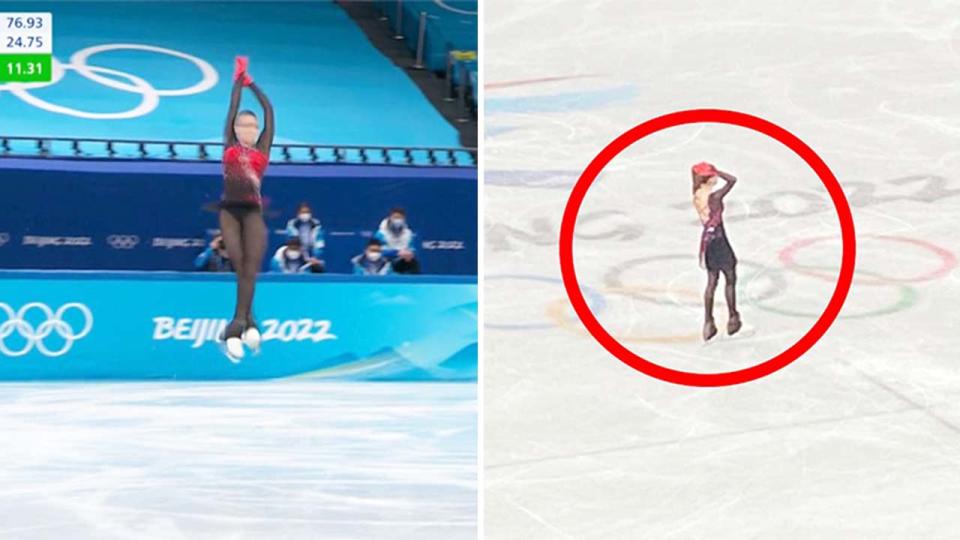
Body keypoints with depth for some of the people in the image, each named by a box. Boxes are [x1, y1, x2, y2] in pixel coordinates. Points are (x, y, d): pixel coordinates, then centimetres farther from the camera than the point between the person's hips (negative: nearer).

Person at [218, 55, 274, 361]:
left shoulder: (262, 149, 13)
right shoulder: (229, 145, 13)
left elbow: (268, 110, 19)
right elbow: (233, 107, 17)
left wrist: (251, 83, 28)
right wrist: (238, 80, 26)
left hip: (253, 211, 0)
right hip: (230, 210, 0)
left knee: (250, 267, -10)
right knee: (240, 266, -5)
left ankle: (237, 324, -15)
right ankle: (248, 321, -5)